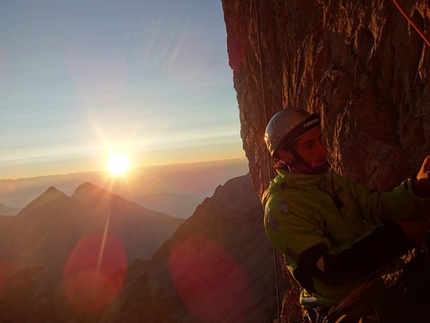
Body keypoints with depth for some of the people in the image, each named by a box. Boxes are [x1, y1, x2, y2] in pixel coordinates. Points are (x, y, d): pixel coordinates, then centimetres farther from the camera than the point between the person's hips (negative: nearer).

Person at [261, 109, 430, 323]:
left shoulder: (330, 179, 2)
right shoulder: (281, 207, -24)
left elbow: (378, 207, -7)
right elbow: (328, 268, -29)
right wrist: (397, 235, -30)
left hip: (370, 288, 7)